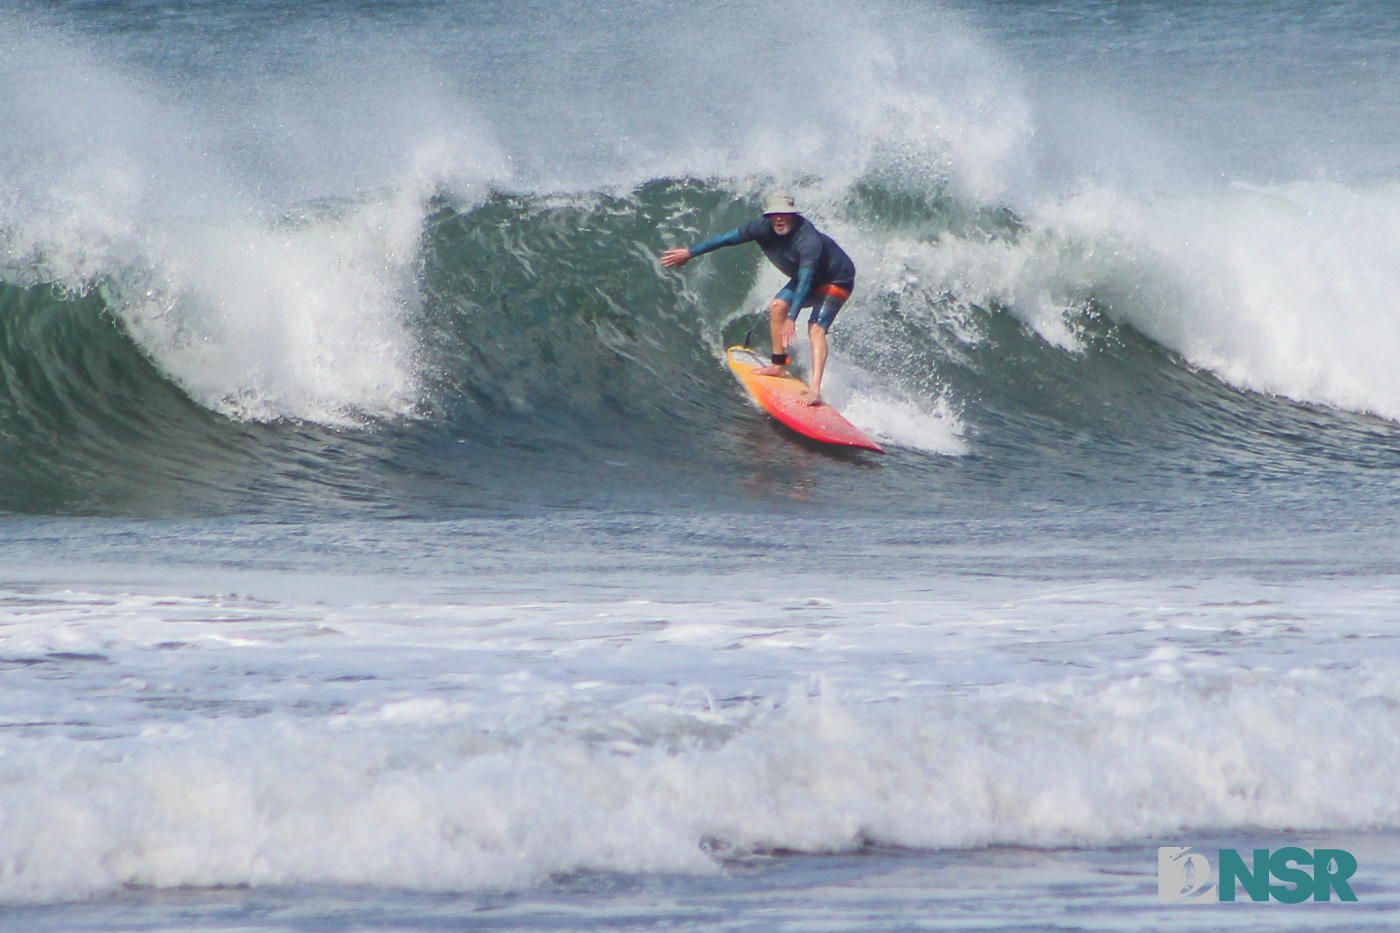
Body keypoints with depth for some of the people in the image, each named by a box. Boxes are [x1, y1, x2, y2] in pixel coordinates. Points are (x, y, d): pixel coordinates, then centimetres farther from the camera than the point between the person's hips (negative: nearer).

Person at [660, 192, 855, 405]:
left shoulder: (808, 240, -38)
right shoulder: (764, 228, -18)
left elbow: (805, 281, -44)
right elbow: (727, 238, -9)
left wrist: (791, 319, -52)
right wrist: (690, 253, -3)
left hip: (837, 279, -8)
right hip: (809, 277, 8)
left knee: (816, 328, -23)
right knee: (777, 306, 1)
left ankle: (815, 389, -36)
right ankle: (779, 365, 15)